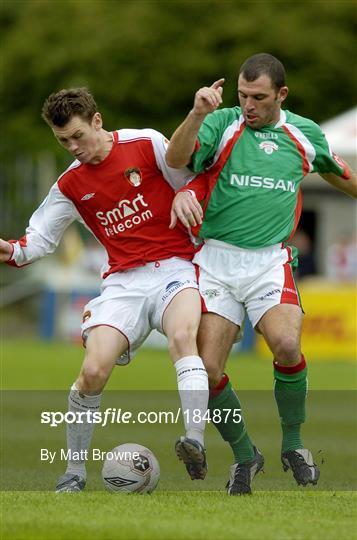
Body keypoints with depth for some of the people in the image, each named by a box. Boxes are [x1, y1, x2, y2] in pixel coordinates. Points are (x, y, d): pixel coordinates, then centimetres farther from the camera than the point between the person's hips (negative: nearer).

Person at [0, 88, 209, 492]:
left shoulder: (146, 144, 0)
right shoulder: (70, 185, 10)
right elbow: (39, 238, 12)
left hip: (174, 268, -3)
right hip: (123, 281, 3)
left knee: (182, 336, -35)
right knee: (93, 371, -15)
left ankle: (196, 443, -45)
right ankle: (74, 472, 3)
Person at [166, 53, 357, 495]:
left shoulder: (305, 134, 9)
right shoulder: (222, 123, 0)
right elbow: (176, 159, -17)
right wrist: (197, 114, -33)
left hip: (271, 262, 0)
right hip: (217, 259, 0)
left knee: (287, 346, -25)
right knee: (207, 370, -10)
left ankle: (293, 443, -1)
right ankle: (244, 454, 15)